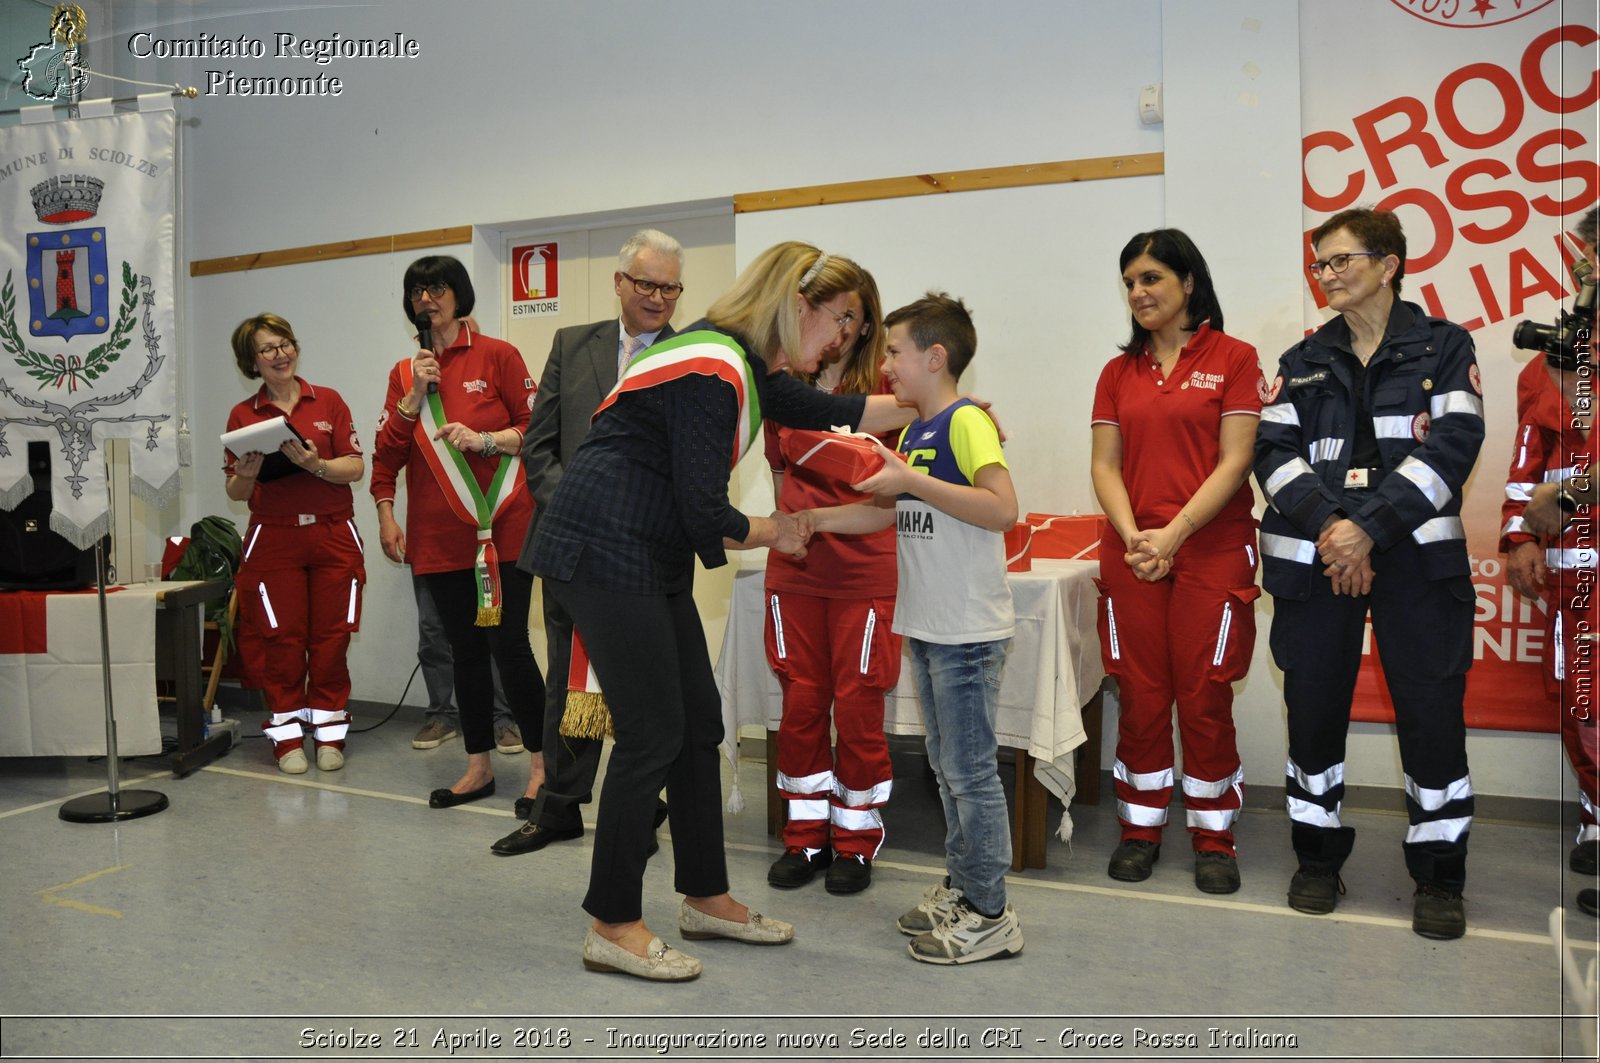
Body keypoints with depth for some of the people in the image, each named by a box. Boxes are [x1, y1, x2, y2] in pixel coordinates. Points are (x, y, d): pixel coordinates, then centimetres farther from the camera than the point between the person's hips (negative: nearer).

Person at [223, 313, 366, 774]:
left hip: (333, 536, 0)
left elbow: (356, 468, -1)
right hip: (274, 541, 0)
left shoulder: (329, 401, 5)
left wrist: (316, 464, -18)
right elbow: (235, 493, 6)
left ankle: (329, 733, 14)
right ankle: (287, 736, 13)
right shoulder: (242, 415, 6)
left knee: (331, 637, 2)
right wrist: (247, 473, -15)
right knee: (282, 639, 1)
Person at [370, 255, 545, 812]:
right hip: (440, 534, 4)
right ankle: (479, 767, 21)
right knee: (465, 650, 10)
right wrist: (415, 395, -3)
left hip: (502, 525, -4)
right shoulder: (404, 373, 13)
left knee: (508, 645, -6)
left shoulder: (497, 355, 1)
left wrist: (486, 439, -14)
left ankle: (542, 765, 9)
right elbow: (387, 453, 8)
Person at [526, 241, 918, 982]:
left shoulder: (748, 368, 11)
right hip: (605, 553, -10)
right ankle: (612, 927, 9)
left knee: (698, 725, 11)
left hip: (651, 561, 10)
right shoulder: (711, 371, -19)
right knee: (652, 735, -6)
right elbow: (707, 516, -21)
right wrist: (775, 531, -1)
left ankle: (706, 898, 25)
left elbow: (830, 412, 25)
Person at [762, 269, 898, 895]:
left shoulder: (882, 389, -4)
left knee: (857, 709, 3)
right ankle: (806, 838, 24)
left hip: (863, 572, -3)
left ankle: (856, 844, 20)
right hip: (795, 571, 4)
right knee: (800, 706, 9)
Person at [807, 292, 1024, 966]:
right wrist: (810, 520, 15)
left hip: (969, 631, -9)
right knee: (947, 766, 16)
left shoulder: (967, 422, -13)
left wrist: (913, 480, -23)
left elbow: (1004, 509, -24)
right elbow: (887, 513, 22)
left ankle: (990, 916, 10)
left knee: (970, 770, -1)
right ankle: (961, 888, 29)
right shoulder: (912, 434, 14)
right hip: (926, 629, 9)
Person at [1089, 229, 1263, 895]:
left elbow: (1234, 463, -7)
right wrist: (1132, 536, -9)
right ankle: (1141, 828, 21)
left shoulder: (1233, 359, 1)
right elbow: (1104, 465, 7)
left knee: (1205, 701, 1)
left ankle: (1214, 838, 17)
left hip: (1212, 551, -3)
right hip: (1132, 556, 3)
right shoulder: (1119, 372, 13)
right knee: (1140, 697, 7)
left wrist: (1174, 533, -15)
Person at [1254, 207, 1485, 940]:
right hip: (1315, 555, 3)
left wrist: (1369, 527, -17)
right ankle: (1318, 859, 22)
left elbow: (1452, 446, -7)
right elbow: (1274, 451, 1)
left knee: (1432, 710, -1)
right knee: (1313, 705, 6)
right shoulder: (1304, 361, 14)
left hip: (1415, 555, -2)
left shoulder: (1443, 347, 6)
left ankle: (1438, 877, 15)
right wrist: (1328, 525, -15)